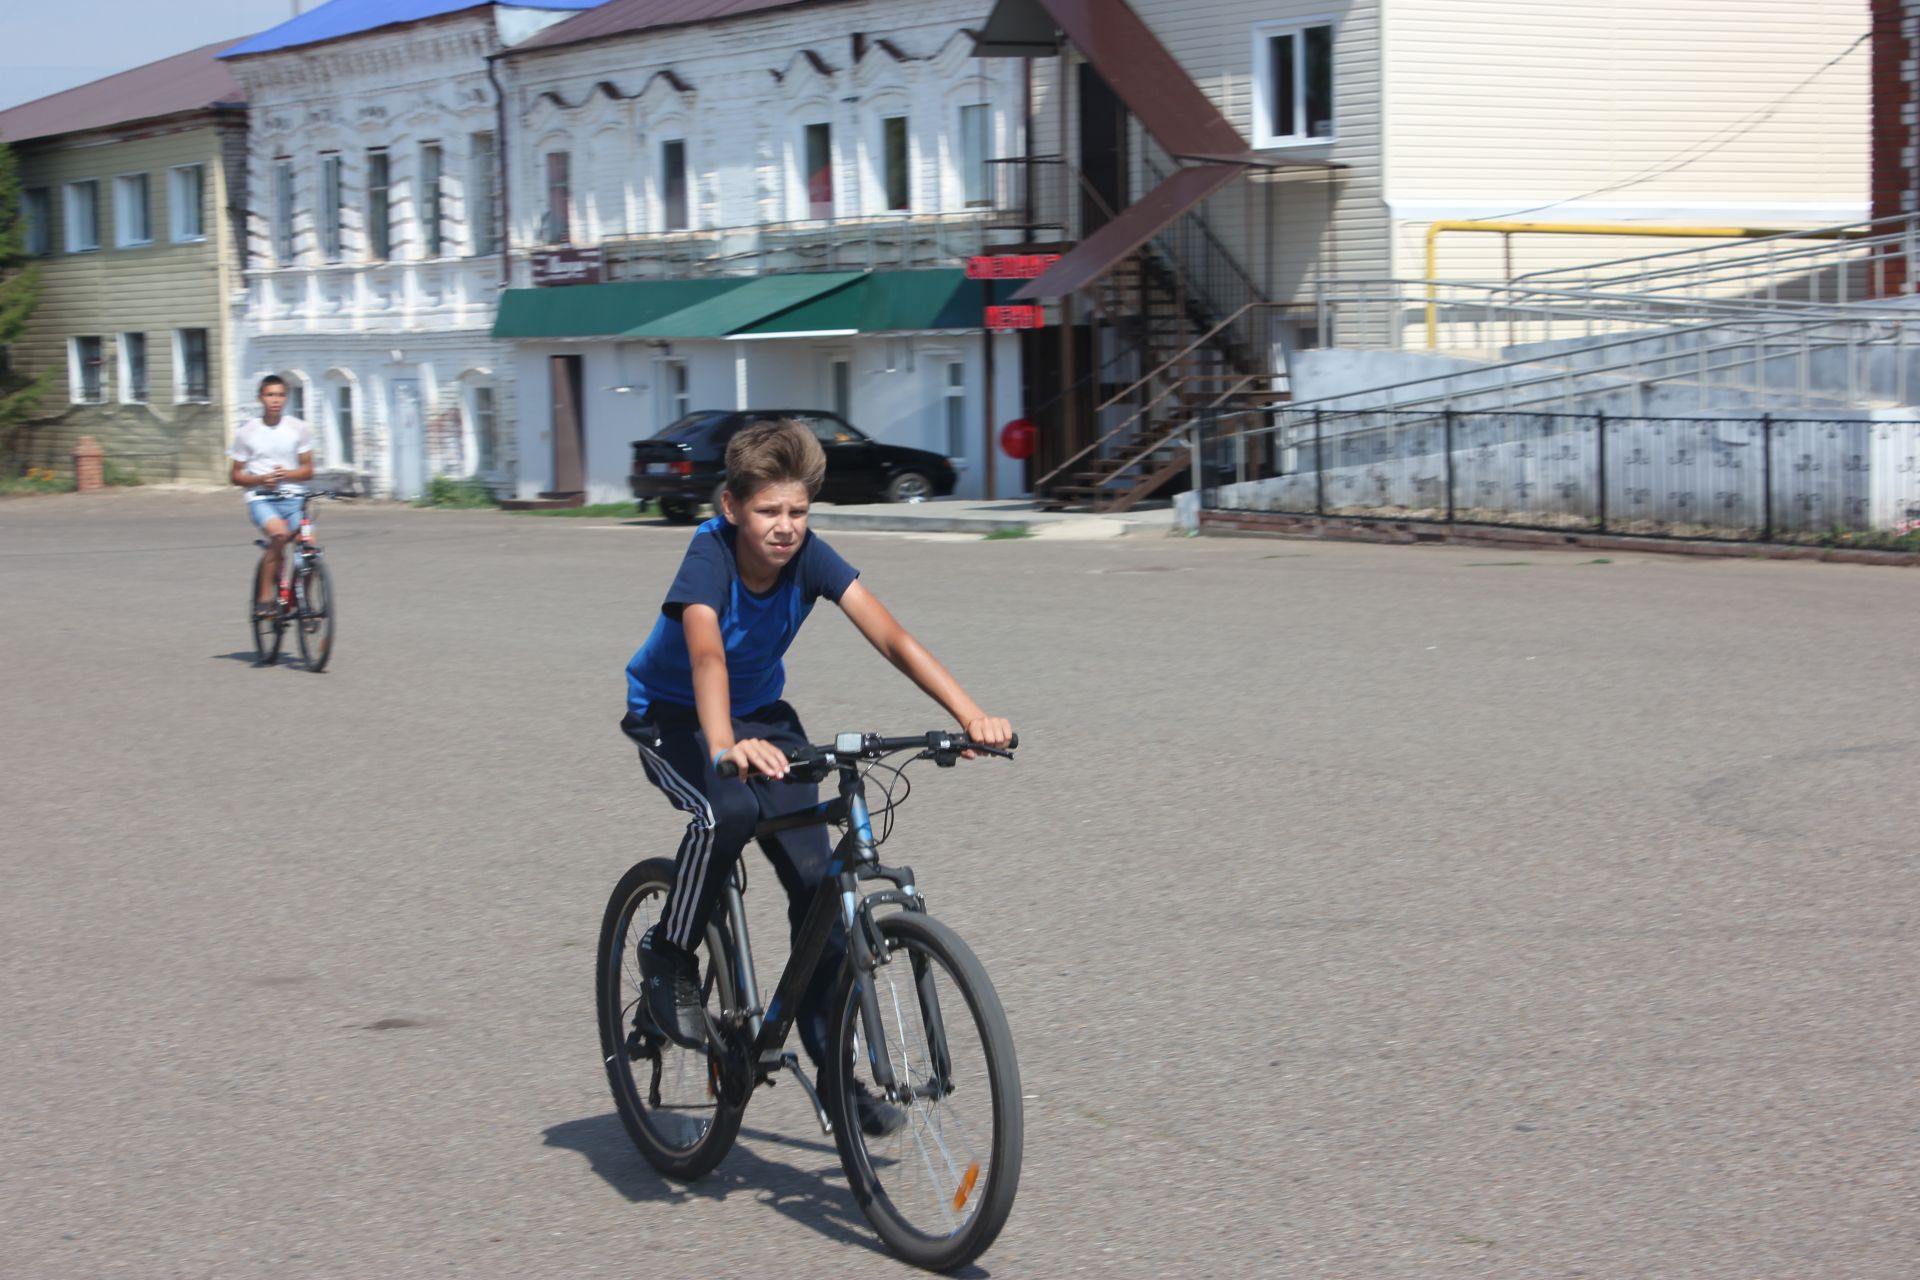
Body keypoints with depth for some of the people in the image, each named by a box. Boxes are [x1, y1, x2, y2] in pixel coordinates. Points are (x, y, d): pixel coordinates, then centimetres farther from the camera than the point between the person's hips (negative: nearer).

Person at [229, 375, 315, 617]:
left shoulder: (298, 429, 5)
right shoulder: (246, 433, 3)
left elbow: (308, 470, 7)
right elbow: (235, 475, 8)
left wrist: (287, 474, -13)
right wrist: (261, 479, -11)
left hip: (292, 498, 2)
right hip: (261, 499, -2)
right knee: (279, 533, -32)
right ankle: (265, 598, -21)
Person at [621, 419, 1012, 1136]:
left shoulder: (810, 559, -19)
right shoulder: (709, 557, -29)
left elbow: (891, 638, -27)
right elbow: (707, 654, -47)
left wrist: (971, 716, -41)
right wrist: (726, 747, -66)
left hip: (762, 713, 4)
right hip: (671, 717, -4)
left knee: (815, 874, -9)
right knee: (728, 810, -36)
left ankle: (834, 1067, 3)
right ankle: (669, 957, -11)